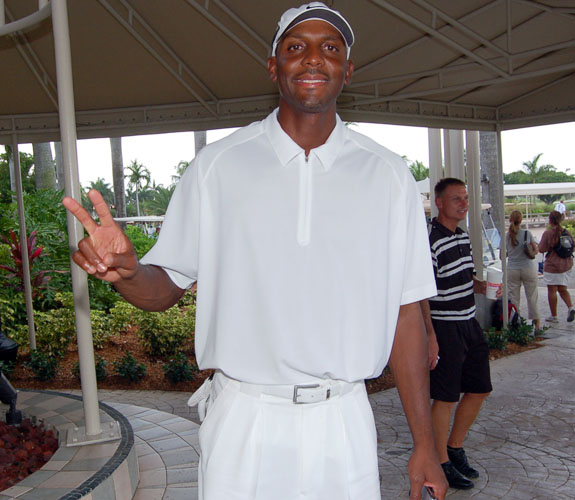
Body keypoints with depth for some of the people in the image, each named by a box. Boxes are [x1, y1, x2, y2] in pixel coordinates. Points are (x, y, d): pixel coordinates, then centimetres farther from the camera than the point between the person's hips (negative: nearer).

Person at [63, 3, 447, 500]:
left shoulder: (388, 175, 2)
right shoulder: (218, 165, 0)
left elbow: (404, 310, 1)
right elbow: (166, 286, 1)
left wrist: (424, 444, 2)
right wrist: (125, 271, -23)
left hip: (344, 422, 1)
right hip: (244, 420, 0)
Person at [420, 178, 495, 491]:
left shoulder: (463, 236, 11)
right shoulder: (431, 241, -17)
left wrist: (483, 286, 1)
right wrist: (430, 337, -23)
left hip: (469, 324, 9)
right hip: (445, 328, -9)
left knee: (479, 390, 15)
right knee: (446, 398, 1)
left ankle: (455, 448, 32)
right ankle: (442, 463, 18)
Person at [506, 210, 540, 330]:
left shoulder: (505, 236, -4)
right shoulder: (527, 233, -7)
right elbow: (536, 250, 1)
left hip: (512, 270, 1)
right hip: (528, 268, 0)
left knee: (513, 298, 8)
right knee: (531, 296, 10)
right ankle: (536, 321, 17)